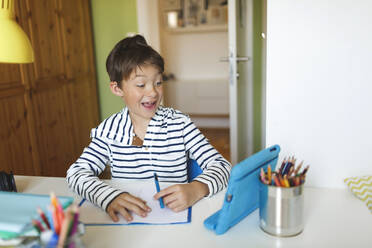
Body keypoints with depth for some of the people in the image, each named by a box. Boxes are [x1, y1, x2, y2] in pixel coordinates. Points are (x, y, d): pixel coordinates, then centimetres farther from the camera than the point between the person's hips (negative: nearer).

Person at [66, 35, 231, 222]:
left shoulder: (179, 124, -3)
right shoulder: (109, 131, -1)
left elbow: (221, 165, -8)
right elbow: (76, 172, -7)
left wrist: (196, 189, -30)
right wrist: (109, 197, -27)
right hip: (127, 222, -1)